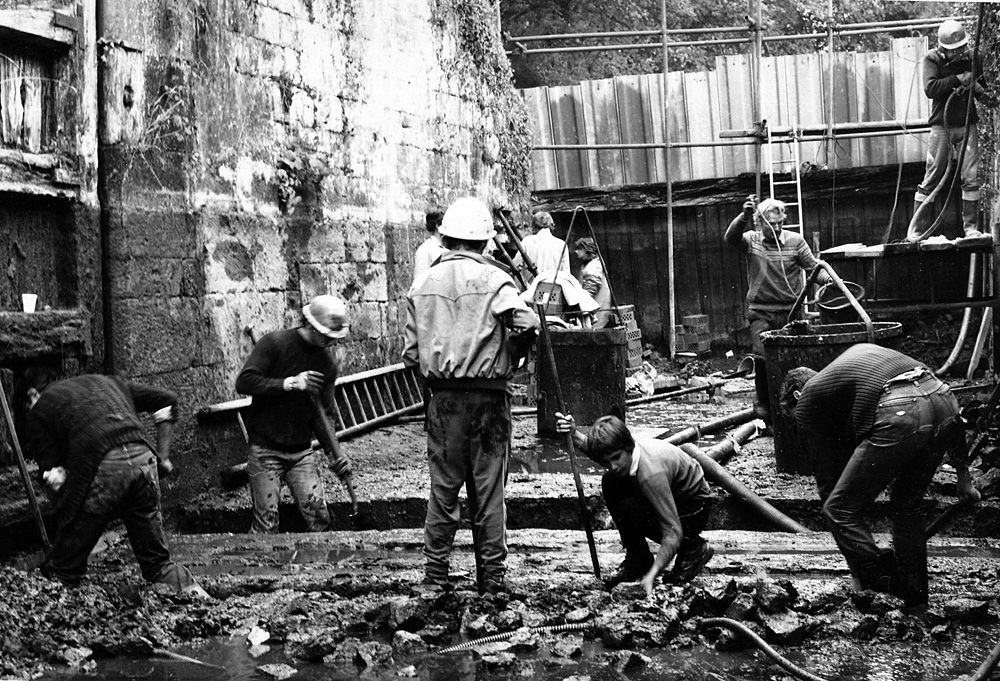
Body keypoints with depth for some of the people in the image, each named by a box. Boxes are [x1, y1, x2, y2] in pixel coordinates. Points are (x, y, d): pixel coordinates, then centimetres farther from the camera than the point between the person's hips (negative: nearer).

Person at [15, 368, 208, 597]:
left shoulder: (38, 410, 18)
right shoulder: (104, 381, 33)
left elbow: (53, 475, 8)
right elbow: (167, 400, 29)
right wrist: (162, 457, 28)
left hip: (100, 469, -5)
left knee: (61, 572, 7)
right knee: (157, 563, 15)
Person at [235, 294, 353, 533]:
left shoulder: (328, 361, 5)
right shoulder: (275, 343, -9)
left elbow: (323, 414, 7)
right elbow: (244, 382, -17)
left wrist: (333, 453, -6)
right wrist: (290, 383, -21)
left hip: (302, 451, 4)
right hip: (265, 448, -4)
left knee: (319, 518, -5)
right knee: (266, 524, -6)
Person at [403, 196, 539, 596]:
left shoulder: (421, 285, 5)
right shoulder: (493, 280, -6)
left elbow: (410, 352, 4)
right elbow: (526, 324, -20)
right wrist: (510, 356, -1)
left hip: (442, 398, 3)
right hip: (487, 395, -3)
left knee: (442, 488, 11)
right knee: (488, 491, 5)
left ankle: (435, 574, 13)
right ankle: (492, 578, 12)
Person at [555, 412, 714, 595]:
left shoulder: (651, 473, -38)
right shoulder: (620, 451, -17)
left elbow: (673, 532, -38)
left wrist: (651, 576, -45)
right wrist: (573, 434, -24)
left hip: (694, 507, -8)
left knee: (630, 510, -29)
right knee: (610, 482, -9)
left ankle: (693, 548, -6)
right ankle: (638, 559, 2)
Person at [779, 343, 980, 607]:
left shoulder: (807, 401, 22)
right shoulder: (860, 352, 40)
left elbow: (827, 476, 22)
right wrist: (963, 472, 34)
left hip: (899, 417, -7)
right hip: (944, 400, 7)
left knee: (839, 510, 8)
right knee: (906, 507, 26)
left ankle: (883, 587, 3)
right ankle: (915, 604, 32)